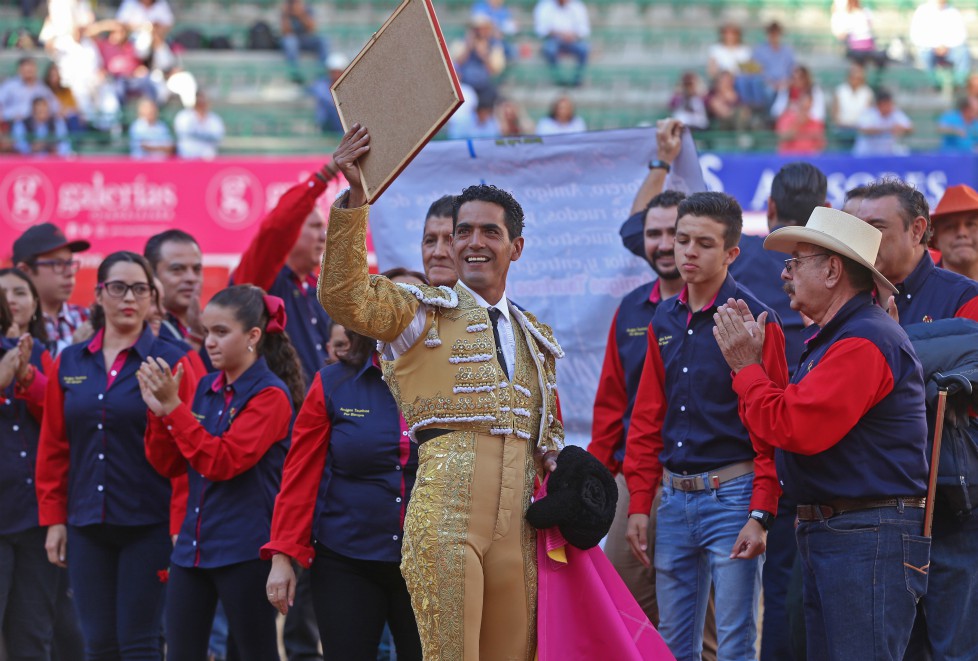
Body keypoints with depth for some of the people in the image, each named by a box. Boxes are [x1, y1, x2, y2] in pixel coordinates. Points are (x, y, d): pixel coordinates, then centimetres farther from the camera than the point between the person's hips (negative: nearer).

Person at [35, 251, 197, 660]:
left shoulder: (172, 364, -2)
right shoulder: (69, 364, 9)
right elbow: (53, 447, 11)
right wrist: (53, 519, 7)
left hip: (148, 527, -3)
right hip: (87, 527, 4)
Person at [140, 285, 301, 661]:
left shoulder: (271, 394, -10)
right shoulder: (207, 388, 10)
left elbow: (223, 462, -20)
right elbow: (169, 466, 10)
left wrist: (174, 407, -20)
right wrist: (158, 411, -5)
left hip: (246, 551, -7)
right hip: (194, 545, 7)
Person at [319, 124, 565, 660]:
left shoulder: (537, 340, 24)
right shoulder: (422, 314, 8)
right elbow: (344, 296, -10)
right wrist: (355, 197, -19)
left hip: (517, 526, 5)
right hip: (445, 515, -5)